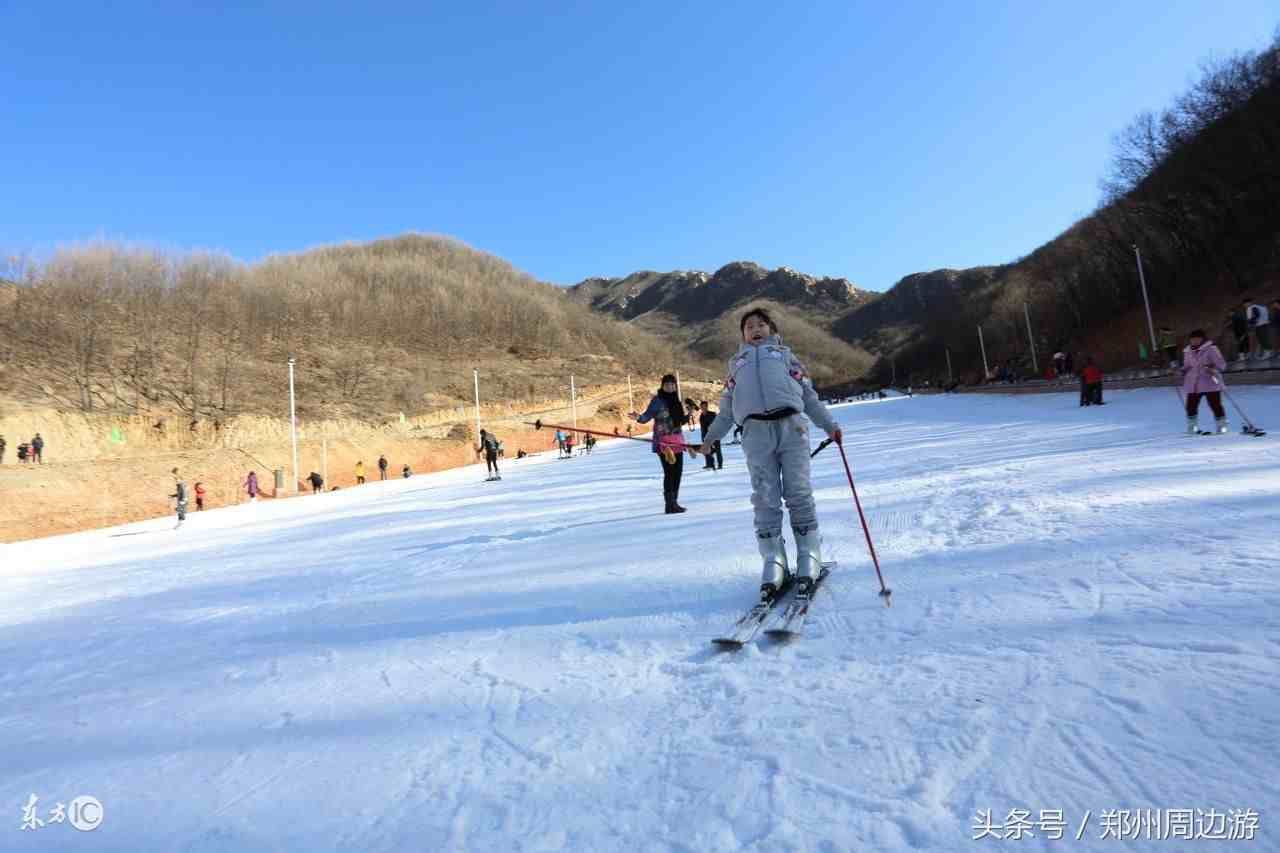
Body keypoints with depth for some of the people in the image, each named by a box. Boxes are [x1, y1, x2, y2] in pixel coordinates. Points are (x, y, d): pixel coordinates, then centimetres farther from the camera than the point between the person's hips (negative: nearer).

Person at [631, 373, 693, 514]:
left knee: (678, 471, 7)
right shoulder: (657, 400, -4)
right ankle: (670, 504, -8)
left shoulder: (675, 400, 15)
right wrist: (638, 417, -31)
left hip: (676, 441, 7)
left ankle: (674, 502, 19)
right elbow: (646, 416, -12)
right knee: (669, 472, -11)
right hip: (662, 441, -7)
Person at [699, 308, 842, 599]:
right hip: (756, 431, 1)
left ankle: (809, 558, 3)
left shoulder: (784, 354, 27)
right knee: (765, 498, -4)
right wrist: (712, 436, 17)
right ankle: (773, 562, 0)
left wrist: (829, 424, 11)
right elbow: (726, 408, 26)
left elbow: (808, 393, 20)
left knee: (798, 494, -5)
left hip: (791, 425, -1)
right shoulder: (737, 363, 30)